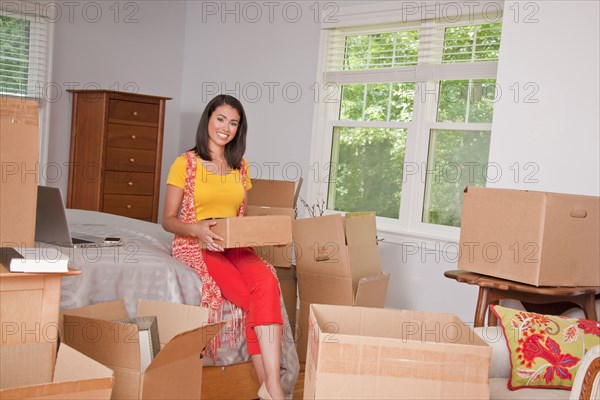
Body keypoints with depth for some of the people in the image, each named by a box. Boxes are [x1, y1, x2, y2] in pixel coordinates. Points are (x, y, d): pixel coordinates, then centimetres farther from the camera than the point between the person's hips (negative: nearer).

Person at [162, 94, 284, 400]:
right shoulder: (185, 163, 1)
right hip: (194, 246, -4)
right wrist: (197, 229, -21)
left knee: (266, 282, -31)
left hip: (235, 246, 4)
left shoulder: (240, 166, 16)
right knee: (251, 296, -30)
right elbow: (168, 220, 0)